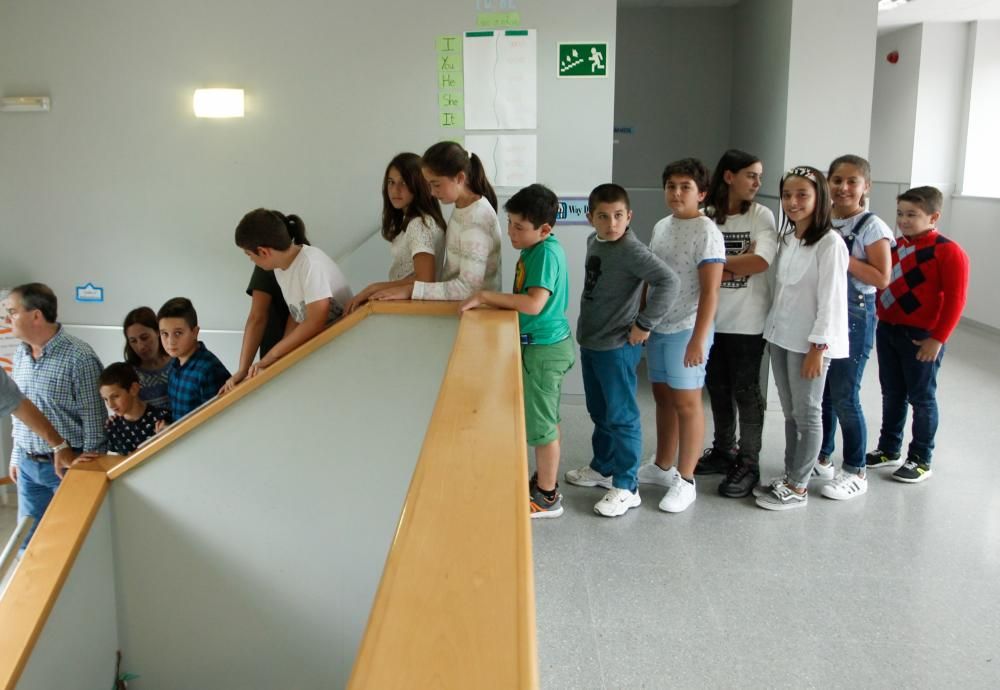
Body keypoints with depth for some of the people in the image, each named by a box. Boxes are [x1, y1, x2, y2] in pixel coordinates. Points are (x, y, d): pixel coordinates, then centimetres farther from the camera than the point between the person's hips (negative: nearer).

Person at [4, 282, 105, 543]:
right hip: (28, 465, 7)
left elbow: (93, 418, -15)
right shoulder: (20, 354, 5)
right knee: (27, 539, 15)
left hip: (68, 466, -7)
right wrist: (17, 456, 17)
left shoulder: (79, 358, -18)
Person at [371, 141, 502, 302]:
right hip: (456, 303, 7)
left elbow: (468, 287, -24)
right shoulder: (462, 207, 6)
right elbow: (456, 268, 7)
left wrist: (411, 290, -23)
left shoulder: (476, 219, -19)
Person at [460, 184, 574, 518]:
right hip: (546, 344, 10)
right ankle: (545, 480, 35)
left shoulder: (547, 252, -22)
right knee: (547, 419, 20)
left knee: (541, 424, 2)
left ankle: (547, 498, 16)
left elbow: (534, 303, -33)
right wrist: (493, 301, 2)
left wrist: (485, 296, -29)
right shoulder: (539, 248, 6)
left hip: (543, 349, -10)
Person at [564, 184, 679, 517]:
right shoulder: (593, 241, 7)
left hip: (617, 347, -9)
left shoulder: (631, 250, -19)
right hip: (589, 342, 9)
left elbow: (668, 281, -29)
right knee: (598, 412, 20)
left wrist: (644, 323, -25)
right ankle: (603, 468, 37)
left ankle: (626, 487, 10)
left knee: (621, 417, 0)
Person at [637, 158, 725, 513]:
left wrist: (698, 338, -23)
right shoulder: (661, 227, 10)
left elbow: (710, 291, -18)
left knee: (686, 403, 0)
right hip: (657, 327, 7)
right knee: (663, 397, 16)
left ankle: (685, 480, 10)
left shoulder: (706, 232, -13)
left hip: (686, 330, -7)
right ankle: (662, 466, 30)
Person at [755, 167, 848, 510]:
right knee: (790, 413, 16)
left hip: (808, 342, -7)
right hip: (780, 337, 8)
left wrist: (818, 347, -18)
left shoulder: (830, 243, -15)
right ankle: (790, 476, 28)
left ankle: (798, 487, 15)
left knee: (807, 414, 5)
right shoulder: (786, 237, 9)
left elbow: (831, 300, -17)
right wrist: (774, 327, 11)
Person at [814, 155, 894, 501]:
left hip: (853, 317, -6)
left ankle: (856, 473, 13)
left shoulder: (872, 227, -10)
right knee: (821, 392, 14)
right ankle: (821, 458, 30)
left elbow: (882, 278, -17)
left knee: (845, 398, -1)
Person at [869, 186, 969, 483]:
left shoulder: (948, 252, -13)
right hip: (887, 329, 6)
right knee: (892, 394, 16)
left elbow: (955, 300, -15)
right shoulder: (897, 246, 8)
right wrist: (878, 319, 7)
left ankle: (921, 460, 19)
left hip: (921, 336, -6)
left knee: (921, 397, 6)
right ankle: (889, 449, 30)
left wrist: (937, 338, -16)